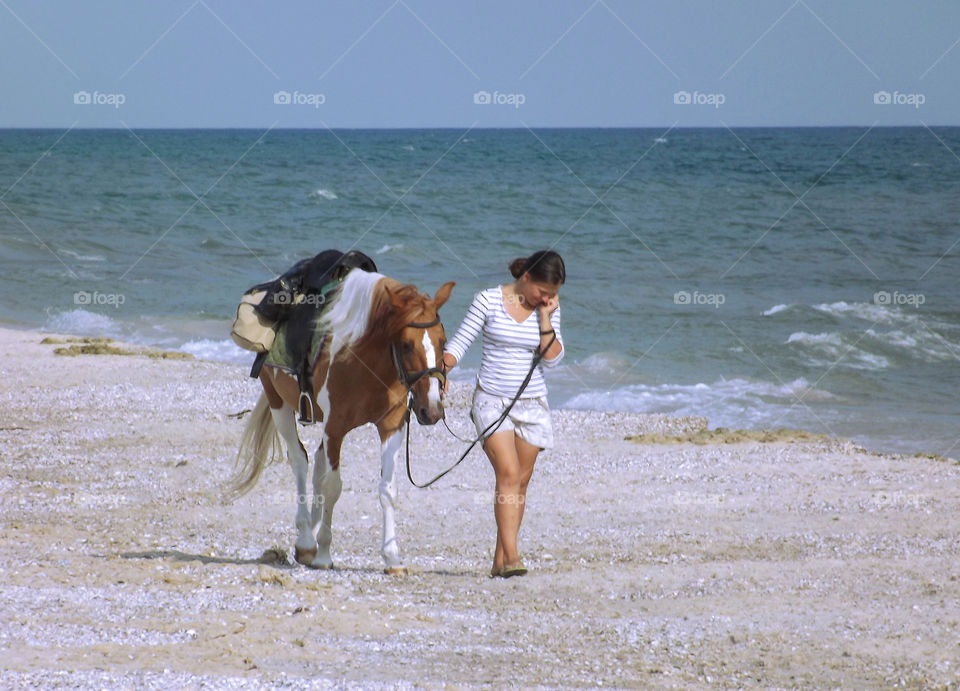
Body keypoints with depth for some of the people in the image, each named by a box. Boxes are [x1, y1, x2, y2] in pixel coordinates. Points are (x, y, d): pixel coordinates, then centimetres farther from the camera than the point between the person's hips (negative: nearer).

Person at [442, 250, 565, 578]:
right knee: (508, 474, -17)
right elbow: (460, 342, -6)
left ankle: (500, 561, 14)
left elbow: (553, 358, -5)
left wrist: (545, 317, -12)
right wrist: (441, 370, -22)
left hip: (531, 403, 4)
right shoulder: (489, 300, -8)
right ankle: (510, 556, -22)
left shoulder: (549, 310, 1)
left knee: (520, 482, 6)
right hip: (491, 401, -4)